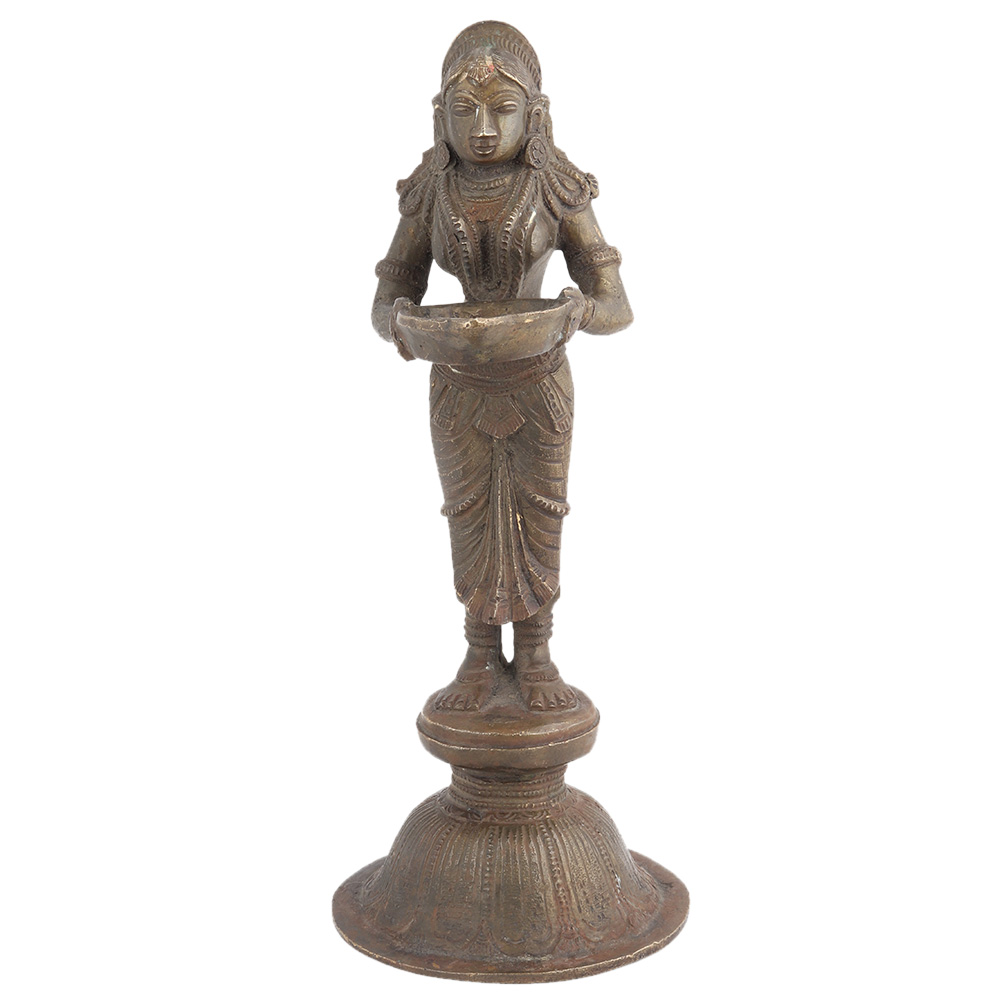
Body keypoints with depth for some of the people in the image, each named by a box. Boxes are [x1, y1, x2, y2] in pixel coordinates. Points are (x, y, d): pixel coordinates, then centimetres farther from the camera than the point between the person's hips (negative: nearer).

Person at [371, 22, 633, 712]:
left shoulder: (559, 190, -13)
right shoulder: (429, 194, -9)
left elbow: (618, 309, -12)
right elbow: (388, 303, -5)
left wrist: (582, 311, -37)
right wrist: (400, 321, -30)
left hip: (541, 383, -1)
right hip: (460, 386, 1)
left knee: (539, 522, 7)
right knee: (472, 523, 8)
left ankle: (535, 659, 24)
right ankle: (482, 659, 24)